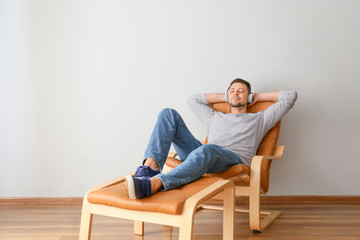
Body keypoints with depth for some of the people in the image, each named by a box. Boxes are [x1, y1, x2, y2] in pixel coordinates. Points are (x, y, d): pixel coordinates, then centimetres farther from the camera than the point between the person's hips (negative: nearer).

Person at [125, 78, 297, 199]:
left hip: (234, 160, -4)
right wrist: (224, 97, 45)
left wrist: (258, 97, 32)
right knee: (169, 114, -8)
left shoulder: (259, 119, 28)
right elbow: (193, 99, 47)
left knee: (207, 149, -43)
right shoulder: (215, 117, 38)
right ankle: (150, 166, -33)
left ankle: (151, 184, -62)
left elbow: (290, 96, 25)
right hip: (201, 158, 4)